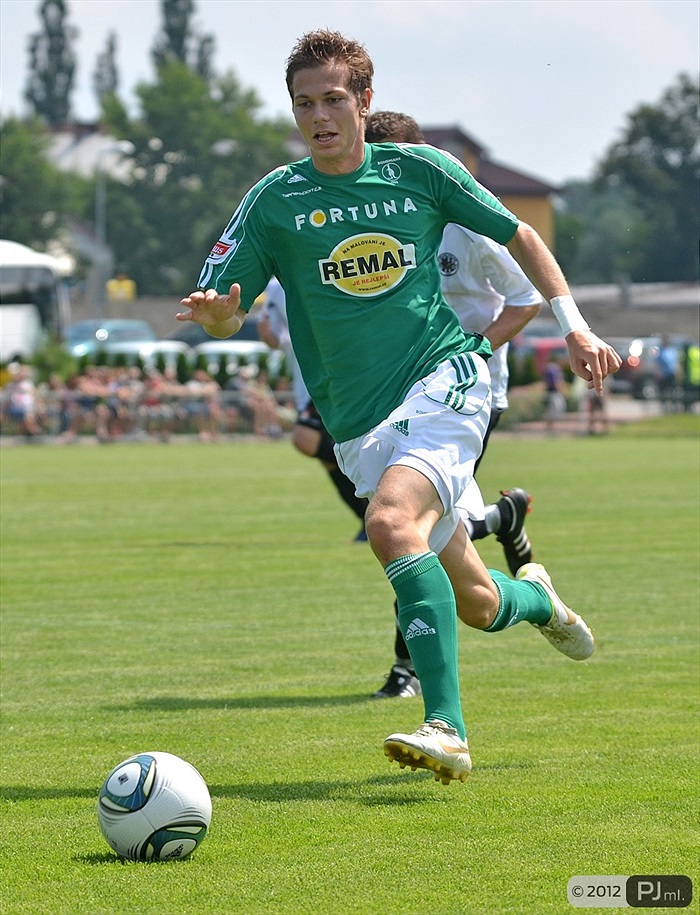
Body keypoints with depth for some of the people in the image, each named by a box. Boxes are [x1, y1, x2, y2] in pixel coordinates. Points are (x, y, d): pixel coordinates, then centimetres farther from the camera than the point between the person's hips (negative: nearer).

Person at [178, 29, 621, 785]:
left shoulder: (419, 171, 1)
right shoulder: (276, 201, 2)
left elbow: (517, 236, 14)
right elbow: (223, 312, 2)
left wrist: (574, 326, 7)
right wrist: (217, 312, -22)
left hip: (445, 380, -3)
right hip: (359, 423, 3)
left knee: (392, 522, -32)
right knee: (477, 604, 6)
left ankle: (446, 729, -36)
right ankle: (535, 598, 45)